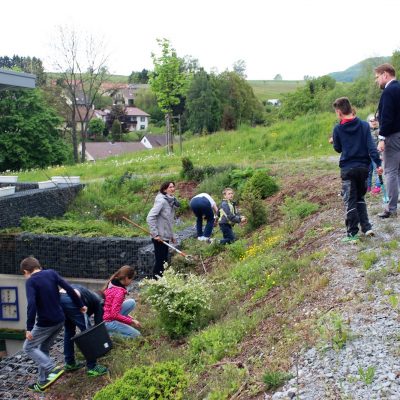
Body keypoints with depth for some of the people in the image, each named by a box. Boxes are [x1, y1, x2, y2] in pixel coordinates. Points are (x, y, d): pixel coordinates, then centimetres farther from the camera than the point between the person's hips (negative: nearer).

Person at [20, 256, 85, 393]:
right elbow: (69, 289, 0)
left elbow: (32, 304, -24)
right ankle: (43, 382, 22)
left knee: (28, 347, 10)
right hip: (59, 320, 7)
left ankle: (53, 369, -4)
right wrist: (80, 305, 10)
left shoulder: (31, 281, -12)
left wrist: (29, 328, -22)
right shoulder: (51, 273, 3)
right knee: (44, 349, 20)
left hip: (45, 323, -7)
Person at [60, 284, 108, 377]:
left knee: (69, 330, 25)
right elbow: (98, 324, 16)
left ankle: (69, 363, 33)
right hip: (71, 300, -7)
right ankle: (92, 367, 12)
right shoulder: (98, 301, 21)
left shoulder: (89, 295, 39)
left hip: (59, 297, 7)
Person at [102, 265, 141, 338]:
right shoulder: (119, 292, -24)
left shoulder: (113, 283, 2)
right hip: (108, 321, -9)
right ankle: (109, 333, -6)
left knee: (132, 302, 9)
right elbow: (114, 315, -25)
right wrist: (131, 321, -15)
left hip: (106, 315, 9)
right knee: (136, 335, -1)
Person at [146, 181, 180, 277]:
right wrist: (155, 234, -23)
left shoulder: (171, 202, 10)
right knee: (160, 261, -3)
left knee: (164, 261, 14)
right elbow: (150, 217, -23)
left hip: (166, 237, 9)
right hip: (159, 237, -8)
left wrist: (172, 235, 15)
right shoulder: (161, 201, -17)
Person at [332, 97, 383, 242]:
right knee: (360, 198, 20)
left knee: (350, 201, 2)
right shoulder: (364, 125, -1)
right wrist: (378, 163, -10)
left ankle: (352, 233, 2)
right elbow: (371, 146, -8)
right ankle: (366, 227, 14)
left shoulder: (338, 129, -6)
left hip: (347, 169, -3)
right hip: (363, 167, 3)